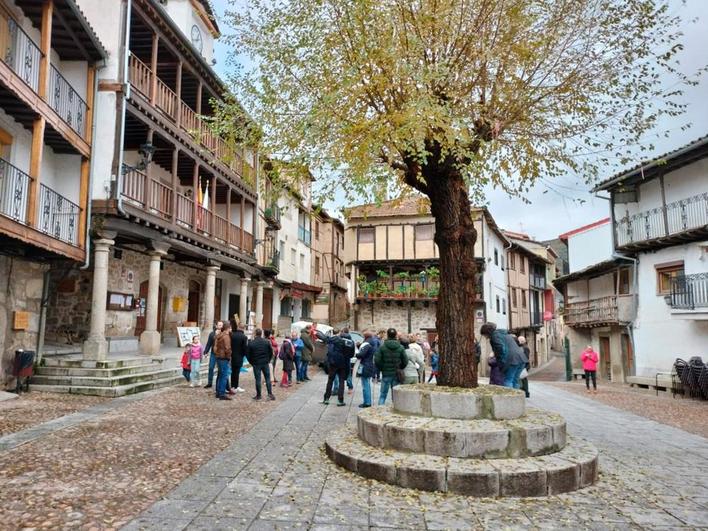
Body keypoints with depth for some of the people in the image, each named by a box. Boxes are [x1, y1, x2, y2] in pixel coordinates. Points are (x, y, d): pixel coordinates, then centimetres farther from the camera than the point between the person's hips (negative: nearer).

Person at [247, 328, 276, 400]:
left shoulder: (251, 343, -8)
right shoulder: (267, 342, -1)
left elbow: (247, 354, -4)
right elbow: (271, 352, 3)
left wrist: (251, 362, 8)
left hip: (256, 363, -2)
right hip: (265, 363, 2)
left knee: (258, 379, 4)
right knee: (267, 378, 7)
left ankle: (258, 395, 9)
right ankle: (270, 394, 3)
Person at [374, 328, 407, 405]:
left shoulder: (382, 347, -8)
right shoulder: (400, 348, -4)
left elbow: (377, 360, -12)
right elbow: (405, 361, -6)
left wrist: (381, 368, 5)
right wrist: (399, 369, 11)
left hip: (386, 374, -1)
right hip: (396, 375, 1)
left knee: (383, 394, 7)